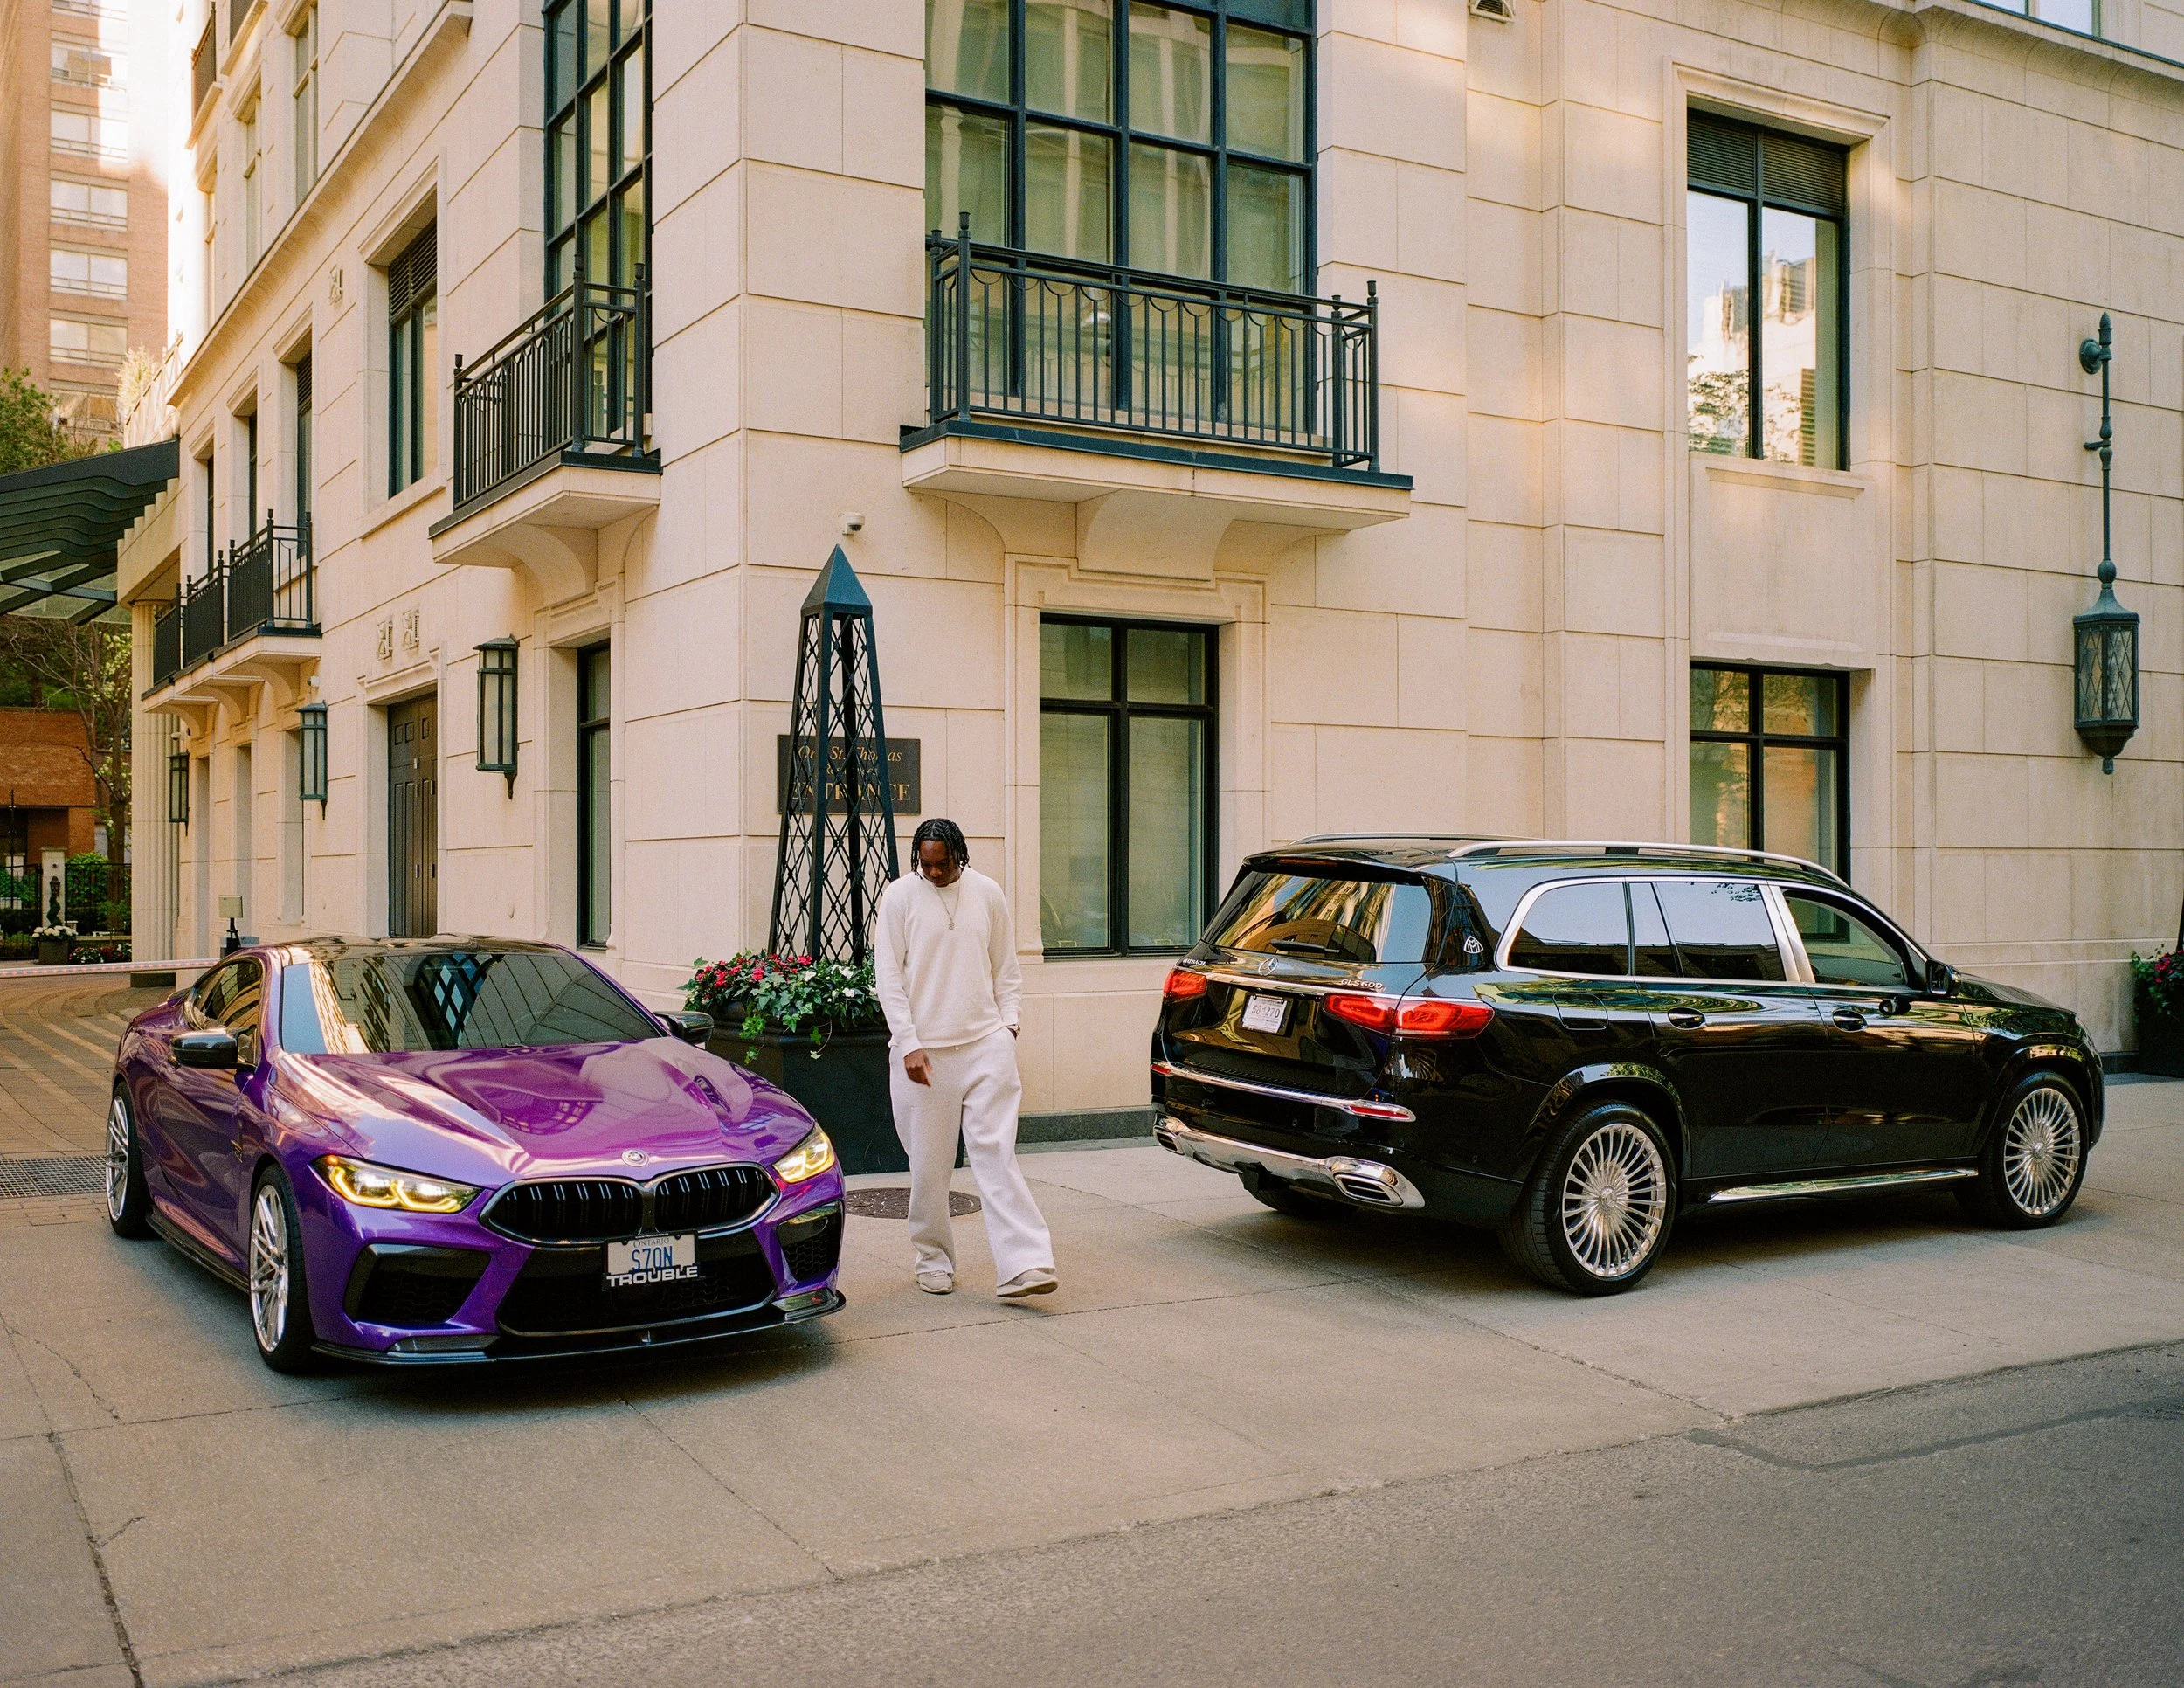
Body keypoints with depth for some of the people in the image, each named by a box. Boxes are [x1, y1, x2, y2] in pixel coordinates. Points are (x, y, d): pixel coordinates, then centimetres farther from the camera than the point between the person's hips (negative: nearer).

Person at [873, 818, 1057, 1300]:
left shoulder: (987, 893, 8)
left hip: (985, 1043, 1)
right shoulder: (900, 896, 1)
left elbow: (1007, 968, 16)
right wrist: (908, 1043, -9)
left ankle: (1022, 1266, -13)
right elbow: (888, 975, -2)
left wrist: (1008, 1022, 3)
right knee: (929, 1164, 5)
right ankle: (933, 1259, 22)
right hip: (922, 1050, -1)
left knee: (996, 1152, -7)